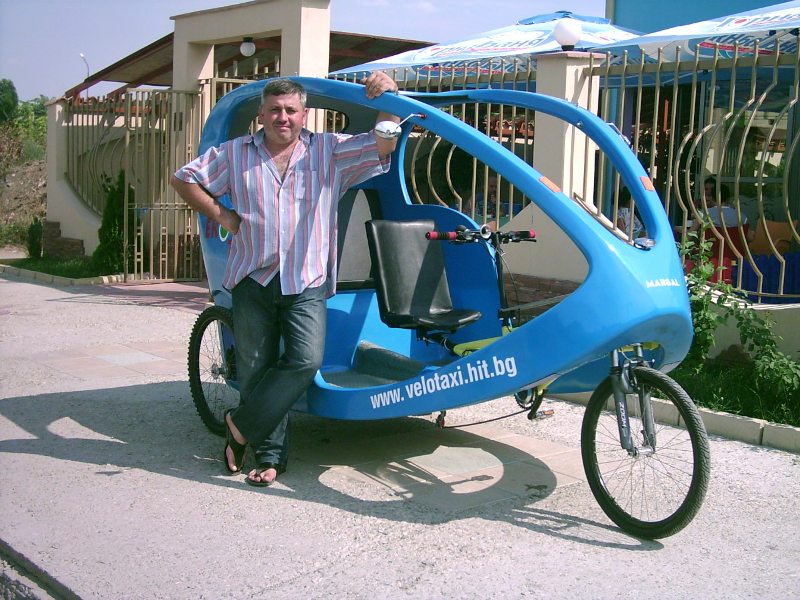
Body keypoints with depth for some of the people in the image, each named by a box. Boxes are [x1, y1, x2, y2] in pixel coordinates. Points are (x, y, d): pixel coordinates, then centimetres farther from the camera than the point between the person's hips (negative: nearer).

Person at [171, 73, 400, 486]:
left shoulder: (330, 151, 6)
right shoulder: (234, 154, 9)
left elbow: (384, 144, -1)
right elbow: (184, 179, 14)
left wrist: (388, 97, -17)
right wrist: (222, 216, 3)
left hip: (307, 284, -1)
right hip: (253, 281, 1)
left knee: (306, 360, -17)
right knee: (256, 369, 3)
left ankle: (241, 426, 0)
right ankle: (269, 455, 16)